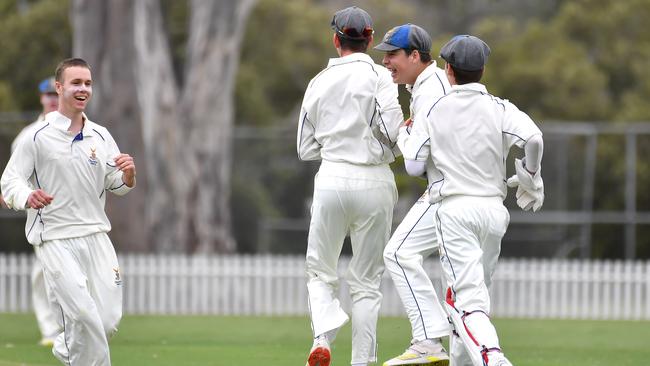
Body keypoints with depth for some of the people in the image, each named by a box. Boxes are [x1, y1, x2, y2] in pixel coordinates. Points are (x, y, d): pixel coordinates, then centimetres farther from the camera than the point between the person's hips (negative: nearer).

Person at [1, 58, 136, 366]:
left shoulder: (101, 136, 9)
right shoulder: (38, 136, -6)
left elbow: (117, 187, 13)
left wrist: (128, 174, -10)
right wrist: (28, 197, -30)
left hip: (95, 235, 5)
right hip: (55, 239, -5)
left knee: (109, 321, 1)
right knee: (85, 316, -18)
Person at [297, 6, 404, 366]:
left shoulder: (319, 82, 8)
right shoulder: (378, 76, -4)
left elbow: (306, 148, 12)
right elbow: (391, 130, -17)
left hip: (332, 178, 2)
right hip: (375, 181, -2)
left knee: (320, 271, 13)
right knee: (366, 280, 8)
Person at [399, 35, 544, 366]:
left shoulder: (436, 110, 4)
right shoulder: (498, 109, 4)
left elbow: (414, 165, 5)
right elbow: (532, 138, -14)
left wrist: (411, 134, 25)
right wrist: (529, 180, 2)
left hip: (454, 209, -3)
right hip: (493, 210, 3)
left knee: (467, 297, -13)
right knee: (475, 292, 20)